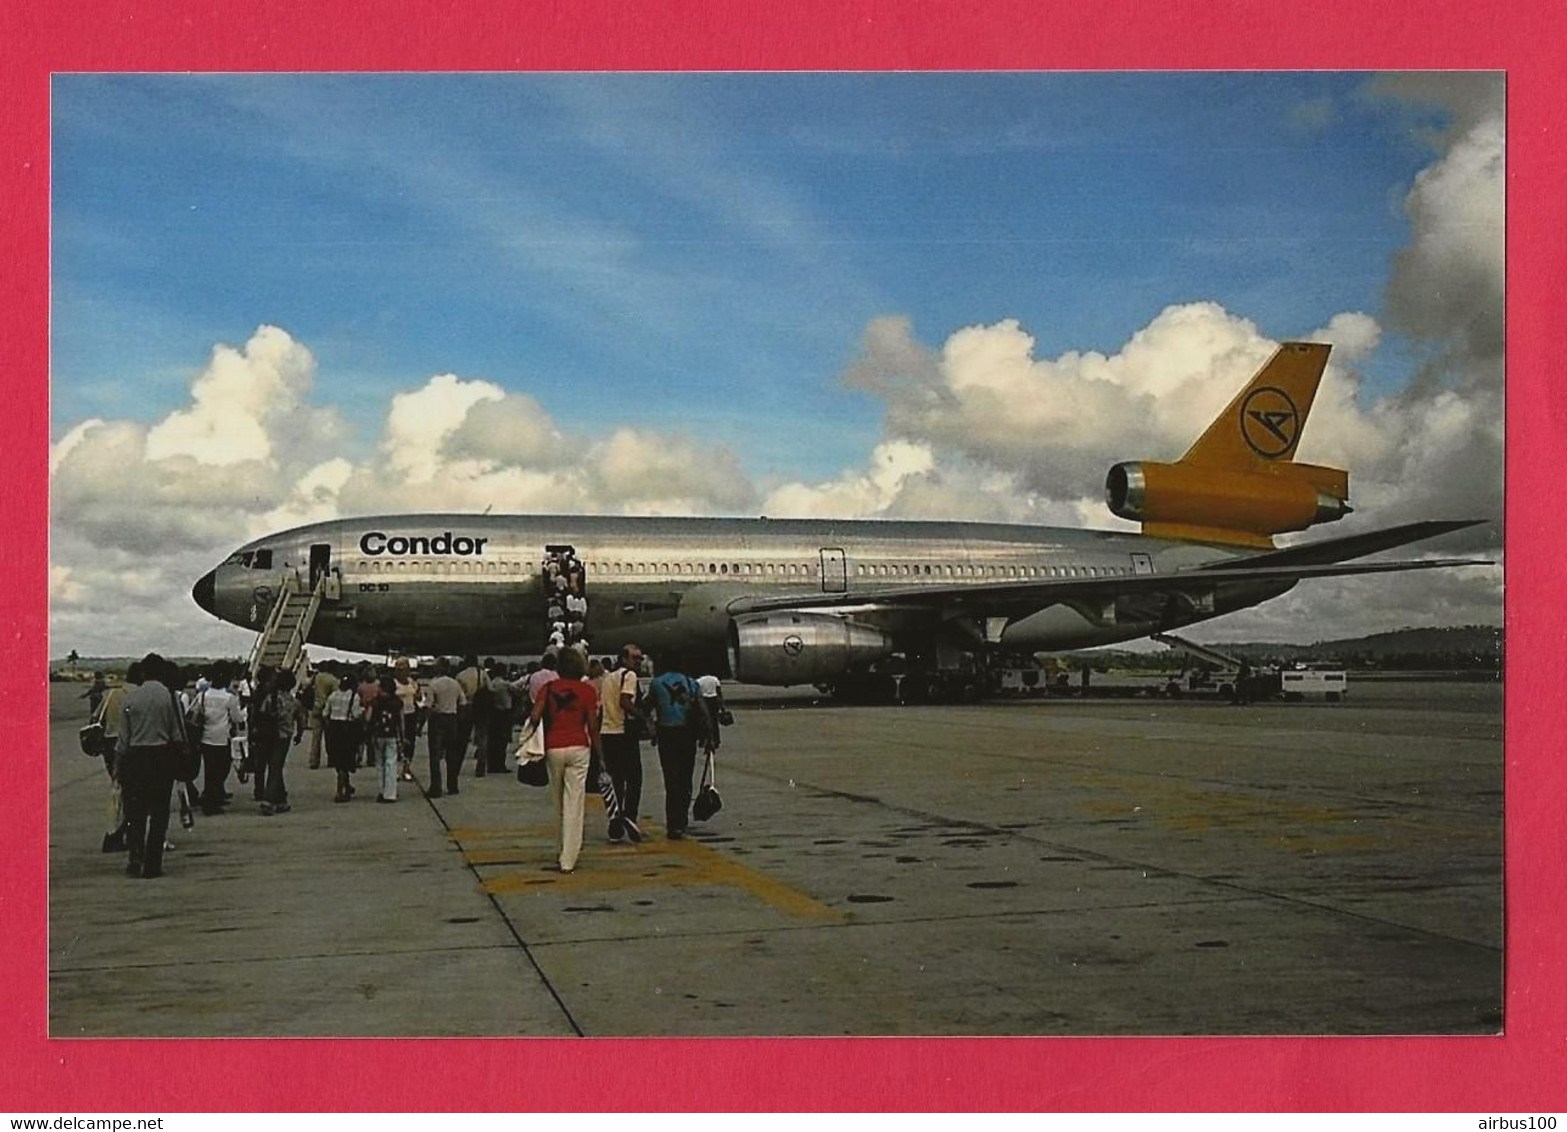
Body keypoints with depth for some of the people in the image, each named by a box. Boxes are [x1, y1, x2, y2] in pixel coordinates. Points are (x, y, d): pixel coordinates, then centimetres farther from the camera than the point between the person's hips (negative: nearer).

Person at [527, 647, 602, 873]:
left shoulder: (548, 688, 4)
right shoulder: (587, 690, 0)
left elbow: (535, 716, -5)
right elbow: (592, 724, -3)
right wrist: (597, 749, 6)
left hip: (553, 747, 2)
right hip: (578, 748, -2)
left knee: (557, 802, 17)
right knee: (574, 803, -3)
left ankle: (561, 851, 28)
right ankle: (568, 860, -6)